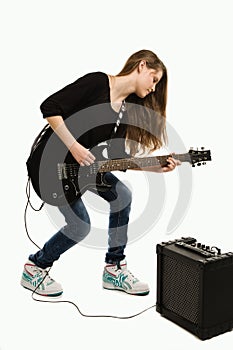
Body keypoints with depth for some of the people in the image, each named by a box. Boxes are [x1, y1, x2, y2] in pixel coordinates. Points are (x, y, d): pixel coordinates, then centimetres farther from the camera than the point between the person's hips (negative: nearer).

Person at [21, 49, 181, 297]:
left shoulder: (128, 108, 4)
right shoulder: (97, 82, -19)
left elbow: (118, 157, 2)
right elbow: (49, 107, -23)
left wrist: (157, 167, -8)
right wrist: (74, 146, -26)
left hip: (85, 164, 8)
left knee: (121, 196, -5)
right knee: (80, 225, -12)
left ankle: (114, 270, 8)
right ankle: (35, 269, 13)